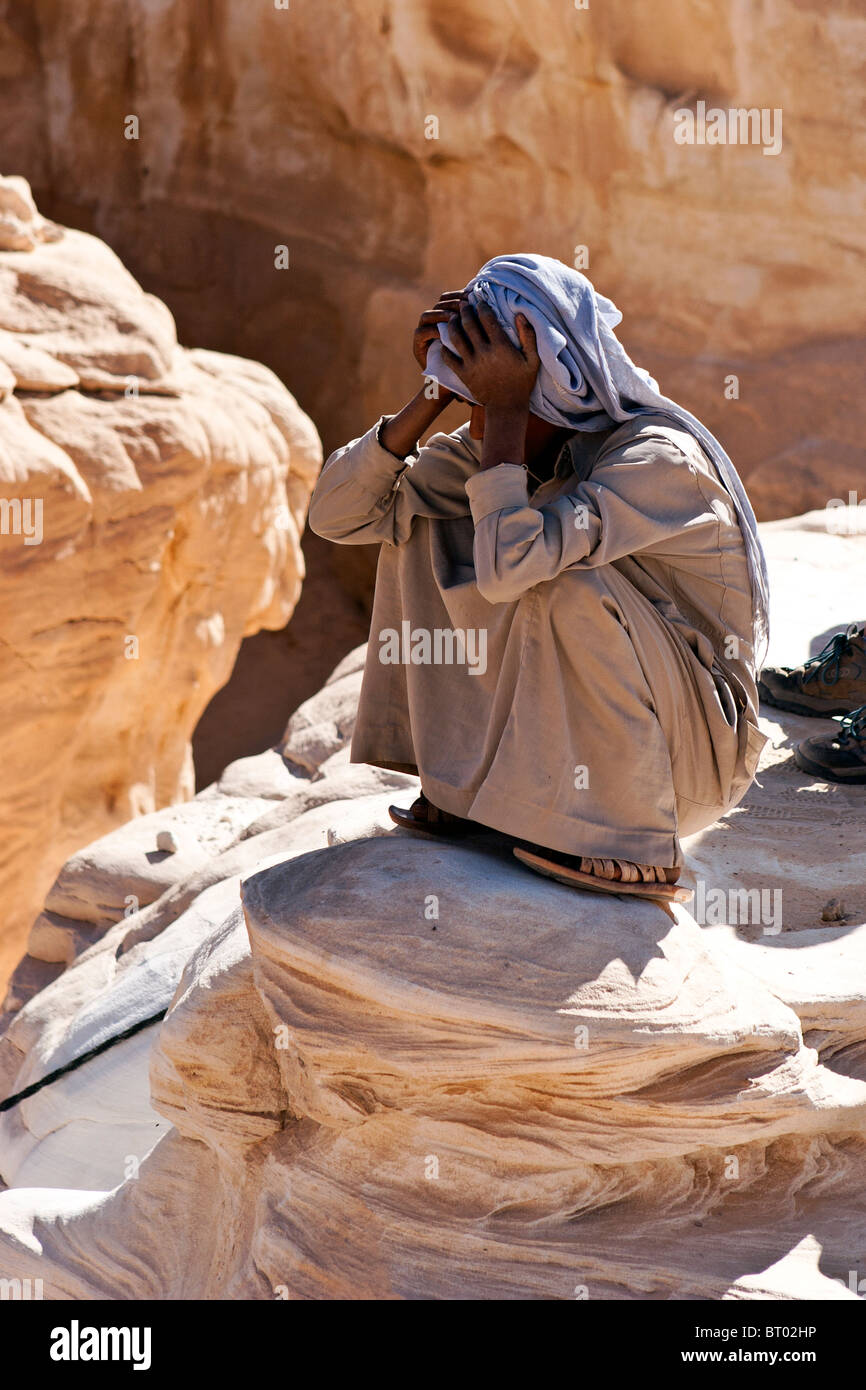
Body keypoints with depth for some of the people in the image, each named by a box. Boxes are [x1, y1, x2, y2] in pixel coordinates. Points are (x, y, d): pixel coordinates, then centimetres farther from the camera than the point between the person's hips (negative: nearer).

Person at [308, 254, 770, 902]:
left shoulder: (661, 459, -26)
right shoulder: (503, 447, -4)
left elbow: (506, 566, -40)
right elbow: (336, 514, -5)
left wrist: (505, 409, -31)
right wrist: (437, 391, -14)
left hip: (696, 746, -7)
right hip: (584, 738, 7)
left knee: (571, 584, -33)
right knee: (417, 531, -1)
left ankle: (642, 851, -19)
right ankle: (464, 789, 4)